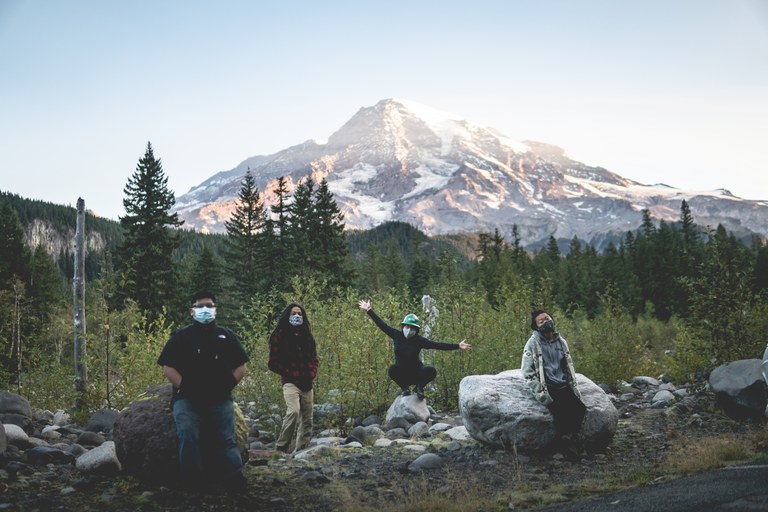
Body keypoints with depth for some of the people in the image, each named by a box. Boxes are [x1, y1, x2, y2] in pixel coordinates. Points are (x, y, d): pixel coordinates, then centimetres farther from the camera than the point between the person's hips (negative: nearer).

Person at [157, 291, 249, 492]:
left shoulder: (226, 336, 16)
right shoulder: (180, 336, 11)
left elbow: (240, 367, 15)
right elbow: (167, 368, 2)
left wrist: (227, 386, 1)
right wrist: (185, 387, -9)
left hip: (220, 400, 1)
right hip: (187, 400, -1)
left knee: (227, 439, -7)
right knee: (188, 436, -21)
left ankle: (235, 480, -6)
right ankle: (193, 483, -13)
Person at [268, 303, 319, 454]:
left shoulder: (307, 336, 16)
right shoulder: (279, 336, 1)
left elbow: (314, 359, 21)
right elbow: (273, 363, -1)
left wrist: (310, 376, 5)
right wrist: (289, 374, -7)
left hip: (306, 384, 6)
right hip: (290, 383, -6)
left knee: (307, 420, 4)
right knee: (293, 412, -26)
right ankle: (281, 447, -16)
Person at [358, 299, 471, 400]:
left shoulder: (419, 340, -11)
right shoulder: (397, 335, -7)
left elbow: (438, 345, -14)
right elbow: (382, 324, -1)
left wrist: (457, 346, -21)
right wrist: (368, 310, 0)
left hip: (416, 373, -1)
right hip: (401, 373, 1)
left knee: (431, 371, -28)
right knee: (393, 369, -31)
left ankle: (419, 387, 5)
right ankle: (405, 388, -2)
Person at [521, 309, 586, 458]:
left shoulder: (561, 341, 11)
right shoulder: (533, 343, -6)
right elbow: (527, 372, -8)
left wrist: (575, 388, 12)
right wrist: (541, 394, -14)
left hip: (563, 387, 5)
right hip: (547, 387, -5)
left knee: (580, 409, -15)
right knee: (561, 412, -25)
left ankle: (569, 439, 2)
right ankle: (566, 441, -5)